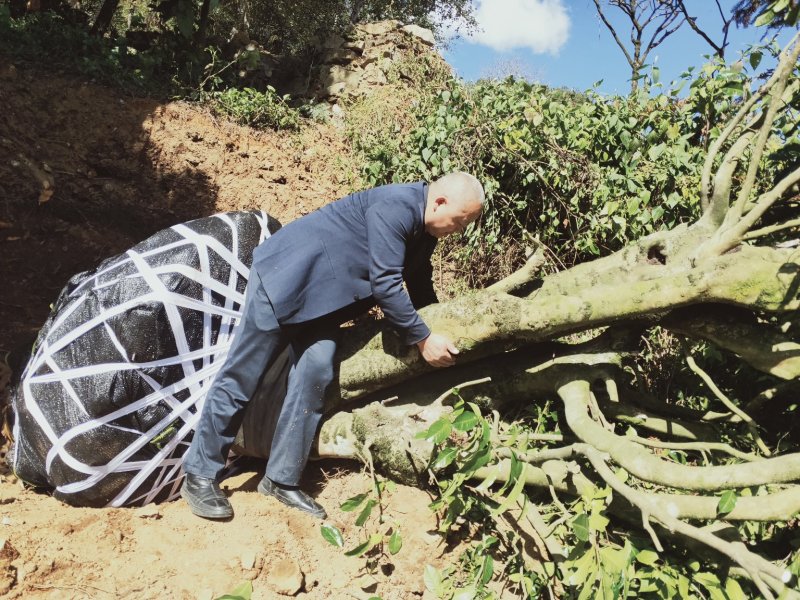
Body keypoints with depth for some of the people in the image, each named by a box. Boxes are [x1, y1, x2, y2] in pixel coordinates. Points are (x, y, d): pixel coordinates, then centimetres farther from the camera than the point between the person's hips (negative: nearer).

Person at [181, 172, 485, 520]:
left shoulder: (423, 229, 4)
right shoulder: (394, 207, -24)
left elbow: (420, 289, 17)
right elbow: (385, 284, -26)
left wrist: (440, 332, 20)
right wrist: (423, 340, -20)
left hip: (321, 295, 8)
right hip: (285, 278, -8)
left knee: (314, 375, -3)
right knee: (240, 377, -1)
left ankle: (282, 479, 9)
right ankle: (199, 475, 12)